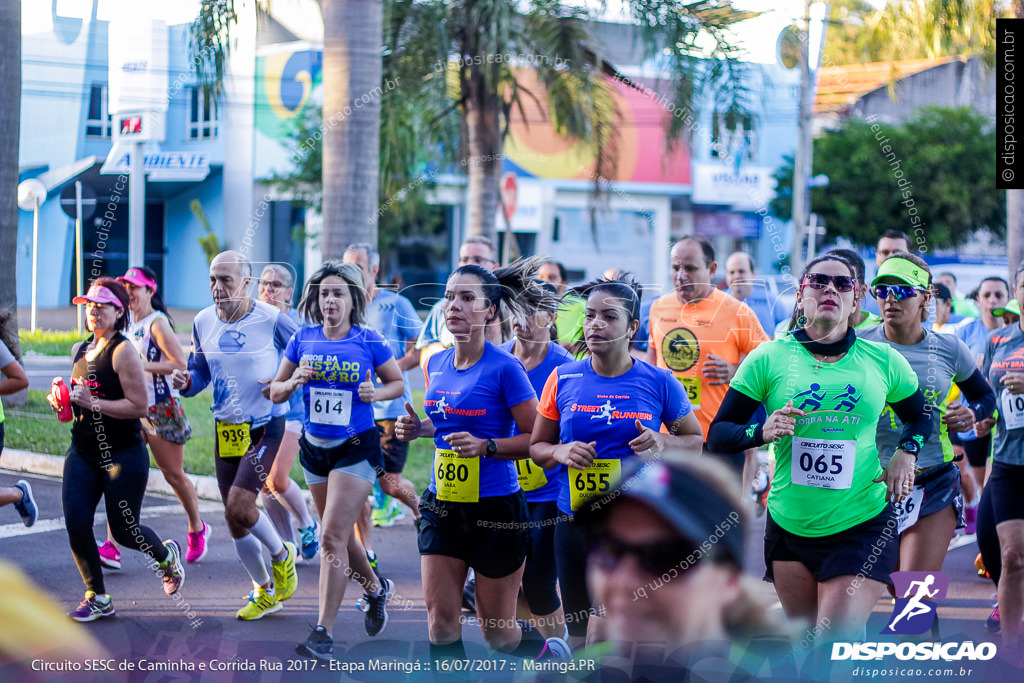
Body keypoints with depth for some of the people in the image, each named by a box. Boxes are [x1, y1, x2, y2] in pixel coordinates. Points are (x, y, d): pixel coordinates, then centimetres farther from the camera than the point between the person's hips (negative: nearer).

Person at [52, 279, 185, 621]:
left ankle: (165, 554, 36)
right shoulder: (80, 350, 10)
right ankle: (97, 598, 8)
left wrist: (93, 403, -23)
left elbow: (139, 406, -19)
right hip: (82, 452, 7)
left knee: (124, 530, 2)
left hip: (123, 454, -7)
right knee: (75, 523, -6)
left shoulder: (123, 351, -13)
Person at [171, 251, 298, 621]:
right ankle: (265, 592, 28)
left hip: (264, 427, -5)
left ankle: (282, 554, 10)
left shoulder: (272, 319, -13)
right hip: (226, 429, 5)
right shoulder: (203, 322, 1)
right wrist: (186, 382, -9)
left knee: (239, 505, -20)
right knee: (234, 523, 8)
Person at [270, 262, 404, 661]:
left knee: (332, 537, -13)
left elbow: (398, 382, 5)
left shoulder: (369, 342, -9)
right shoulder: (304, 340, 0)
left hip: (357, 448, -5)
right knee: (339, 536, 18)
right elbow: (276, 392, 6)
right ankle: (376, 590, 45)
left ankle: (323, 633, -12)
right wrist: (294, 381, -15)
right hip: (315, 448, 5)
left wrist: (377, 393, -16)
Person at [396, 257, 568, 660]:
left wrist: (485, 446, -26)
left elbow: (538, 439, -13)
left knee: (497, 633, 7)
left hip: (496, 507, -5)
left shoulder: (504, 368, -14)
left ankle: (553, 654, 37)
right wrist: (417, 428, 3)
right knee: (440, 623, -2)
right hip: (442, 507, 5)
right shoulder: (436, 364, 6)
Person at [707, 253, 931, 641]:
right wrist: (761, 432, -19)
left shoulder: (883, 360, 4)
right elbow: (717, 435, 0)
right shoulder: (769, 358, 0)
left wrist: (906, 452, 2)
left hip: (862, 526, -1)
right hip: (790, 526, 1)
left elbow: (921, 417, 22)